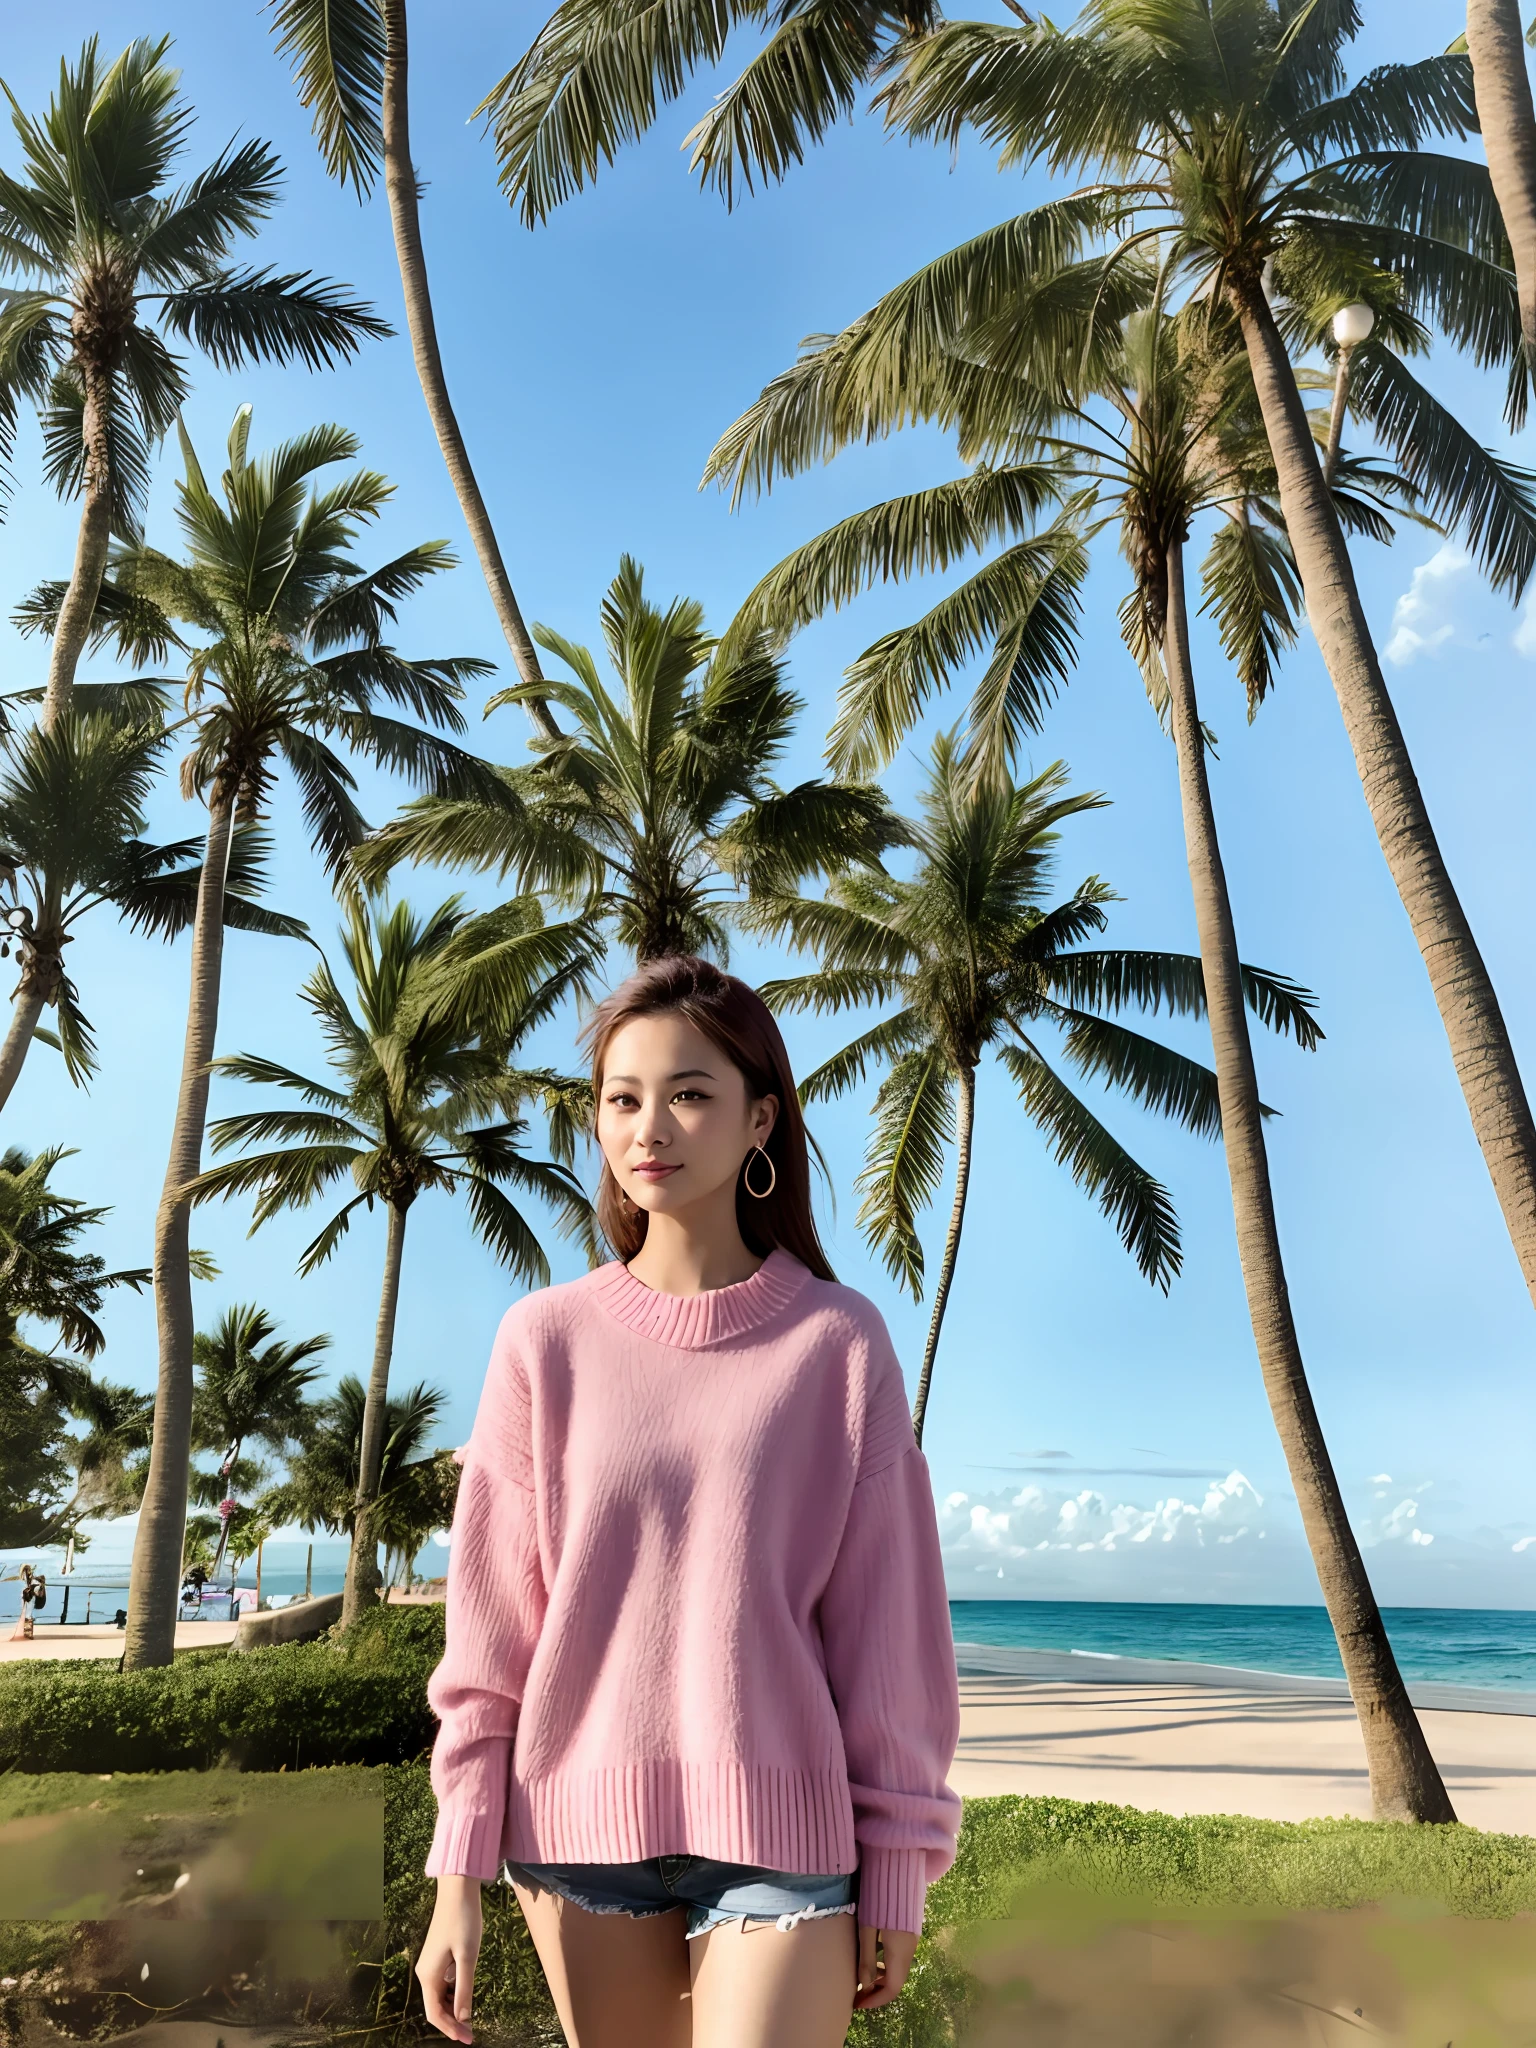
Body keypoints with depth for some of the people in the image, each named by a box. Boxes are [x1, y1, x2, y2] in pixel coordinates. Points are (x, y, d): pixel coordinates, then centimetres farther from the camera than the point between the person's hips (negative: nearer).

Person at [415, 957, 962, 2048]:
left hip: (779, 1833, -1)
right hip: (582, 1830, 2)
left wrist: (897, 1874, 1)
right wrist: (458, 1881, 3)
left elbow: (888, 1630, 0)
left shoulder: (839, 1342, -3)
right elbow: (489, 1626, 3)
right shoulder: (546, 1341, 0)